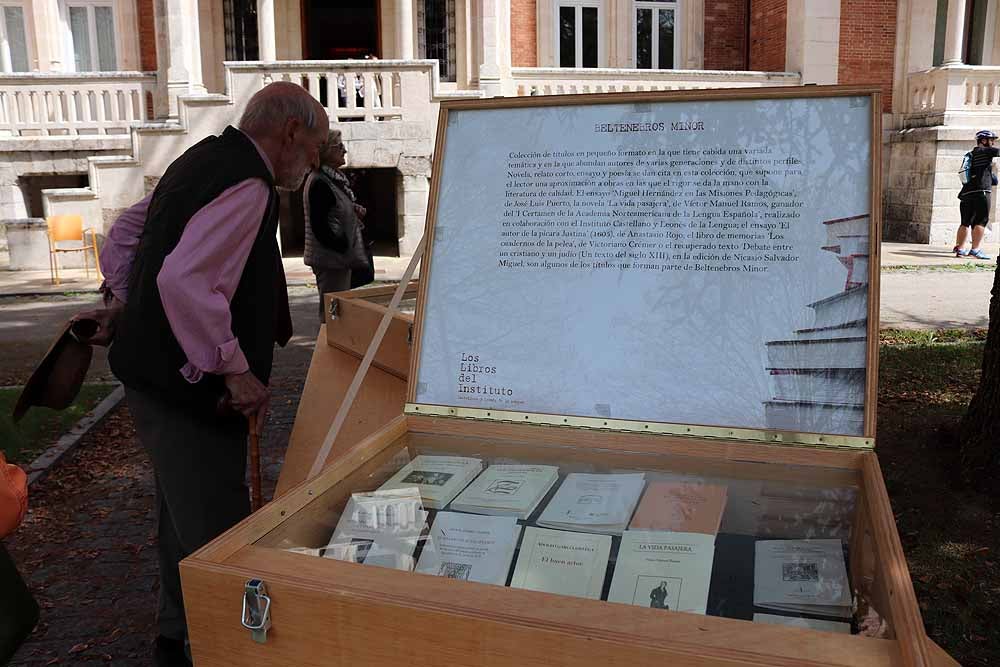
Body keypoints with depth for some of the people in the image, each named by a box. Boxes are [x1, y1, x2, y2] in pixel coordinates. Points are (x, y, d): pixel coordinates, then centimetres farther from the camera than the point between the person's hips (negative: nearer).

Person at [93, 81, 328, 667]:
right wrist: (236, 370, -25)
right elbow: (185, 280, -31)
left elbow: (125, 230, 21)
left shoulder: (206, 160, 12)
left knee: (185, 519, 24)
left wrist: (124, 302, 21)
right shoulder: (247, 185, -20)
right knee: (214, 532, -2)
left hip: (156, 370, 11)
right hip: (188, 385, -11)